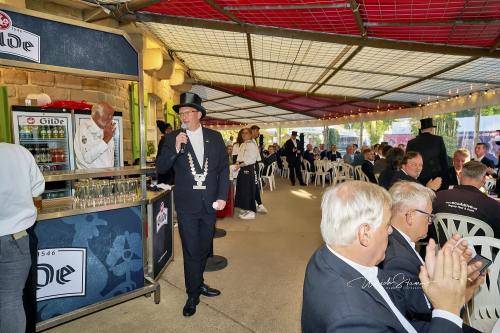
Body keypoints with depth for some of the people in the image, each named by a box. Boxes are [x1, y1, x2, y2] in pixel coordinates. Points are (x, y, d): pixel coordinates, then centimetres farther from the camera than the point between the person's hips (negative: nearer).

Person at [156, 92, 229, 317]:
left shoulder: (215, 137, 3)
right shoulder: (172, 138, -2)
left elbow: (224, 168, 4)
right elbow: (161, 168, -8)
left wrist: (222, 196, -4)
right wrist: (176, 148, -23)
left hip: (210, 203, 3)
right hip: (187, 205, -2)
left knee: (204, 249, 18)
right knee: (191, 252, 6)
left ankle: (198, 283, 41)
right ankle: (193, 294, 25)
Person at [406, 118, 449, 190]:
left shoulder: (411, 143, 0)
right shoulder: (439, 140, -1)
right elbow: (445, 162, 0)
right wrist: (445, 180, 7)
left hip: (418, 181, 1)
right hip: (436, 180, -1)